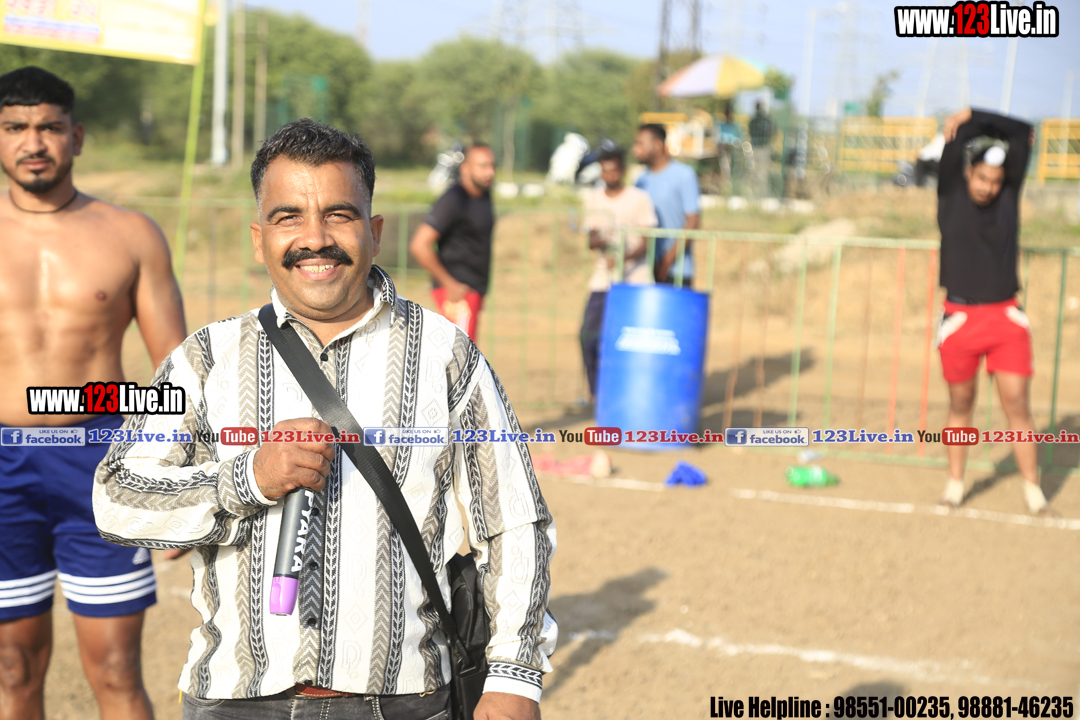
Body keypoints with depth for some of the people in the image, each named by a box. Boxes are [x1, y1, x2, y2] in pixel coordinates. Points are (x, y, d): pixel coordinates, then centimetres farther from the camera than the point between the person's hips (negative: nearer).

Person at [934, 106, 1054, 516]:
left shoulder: (1008, 197, 4)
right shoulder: (951, 196, 0)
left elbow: (1024, 134, -1)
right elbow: (954, 142, -12)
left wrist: (973, 117, -2)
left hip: (1005, 316, 1)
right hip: (960, 317, -1)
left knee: (1017, 403, -2)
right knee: (961, 404, 9)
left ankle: (1033, 491, 2)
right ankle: (955, 483, 21)